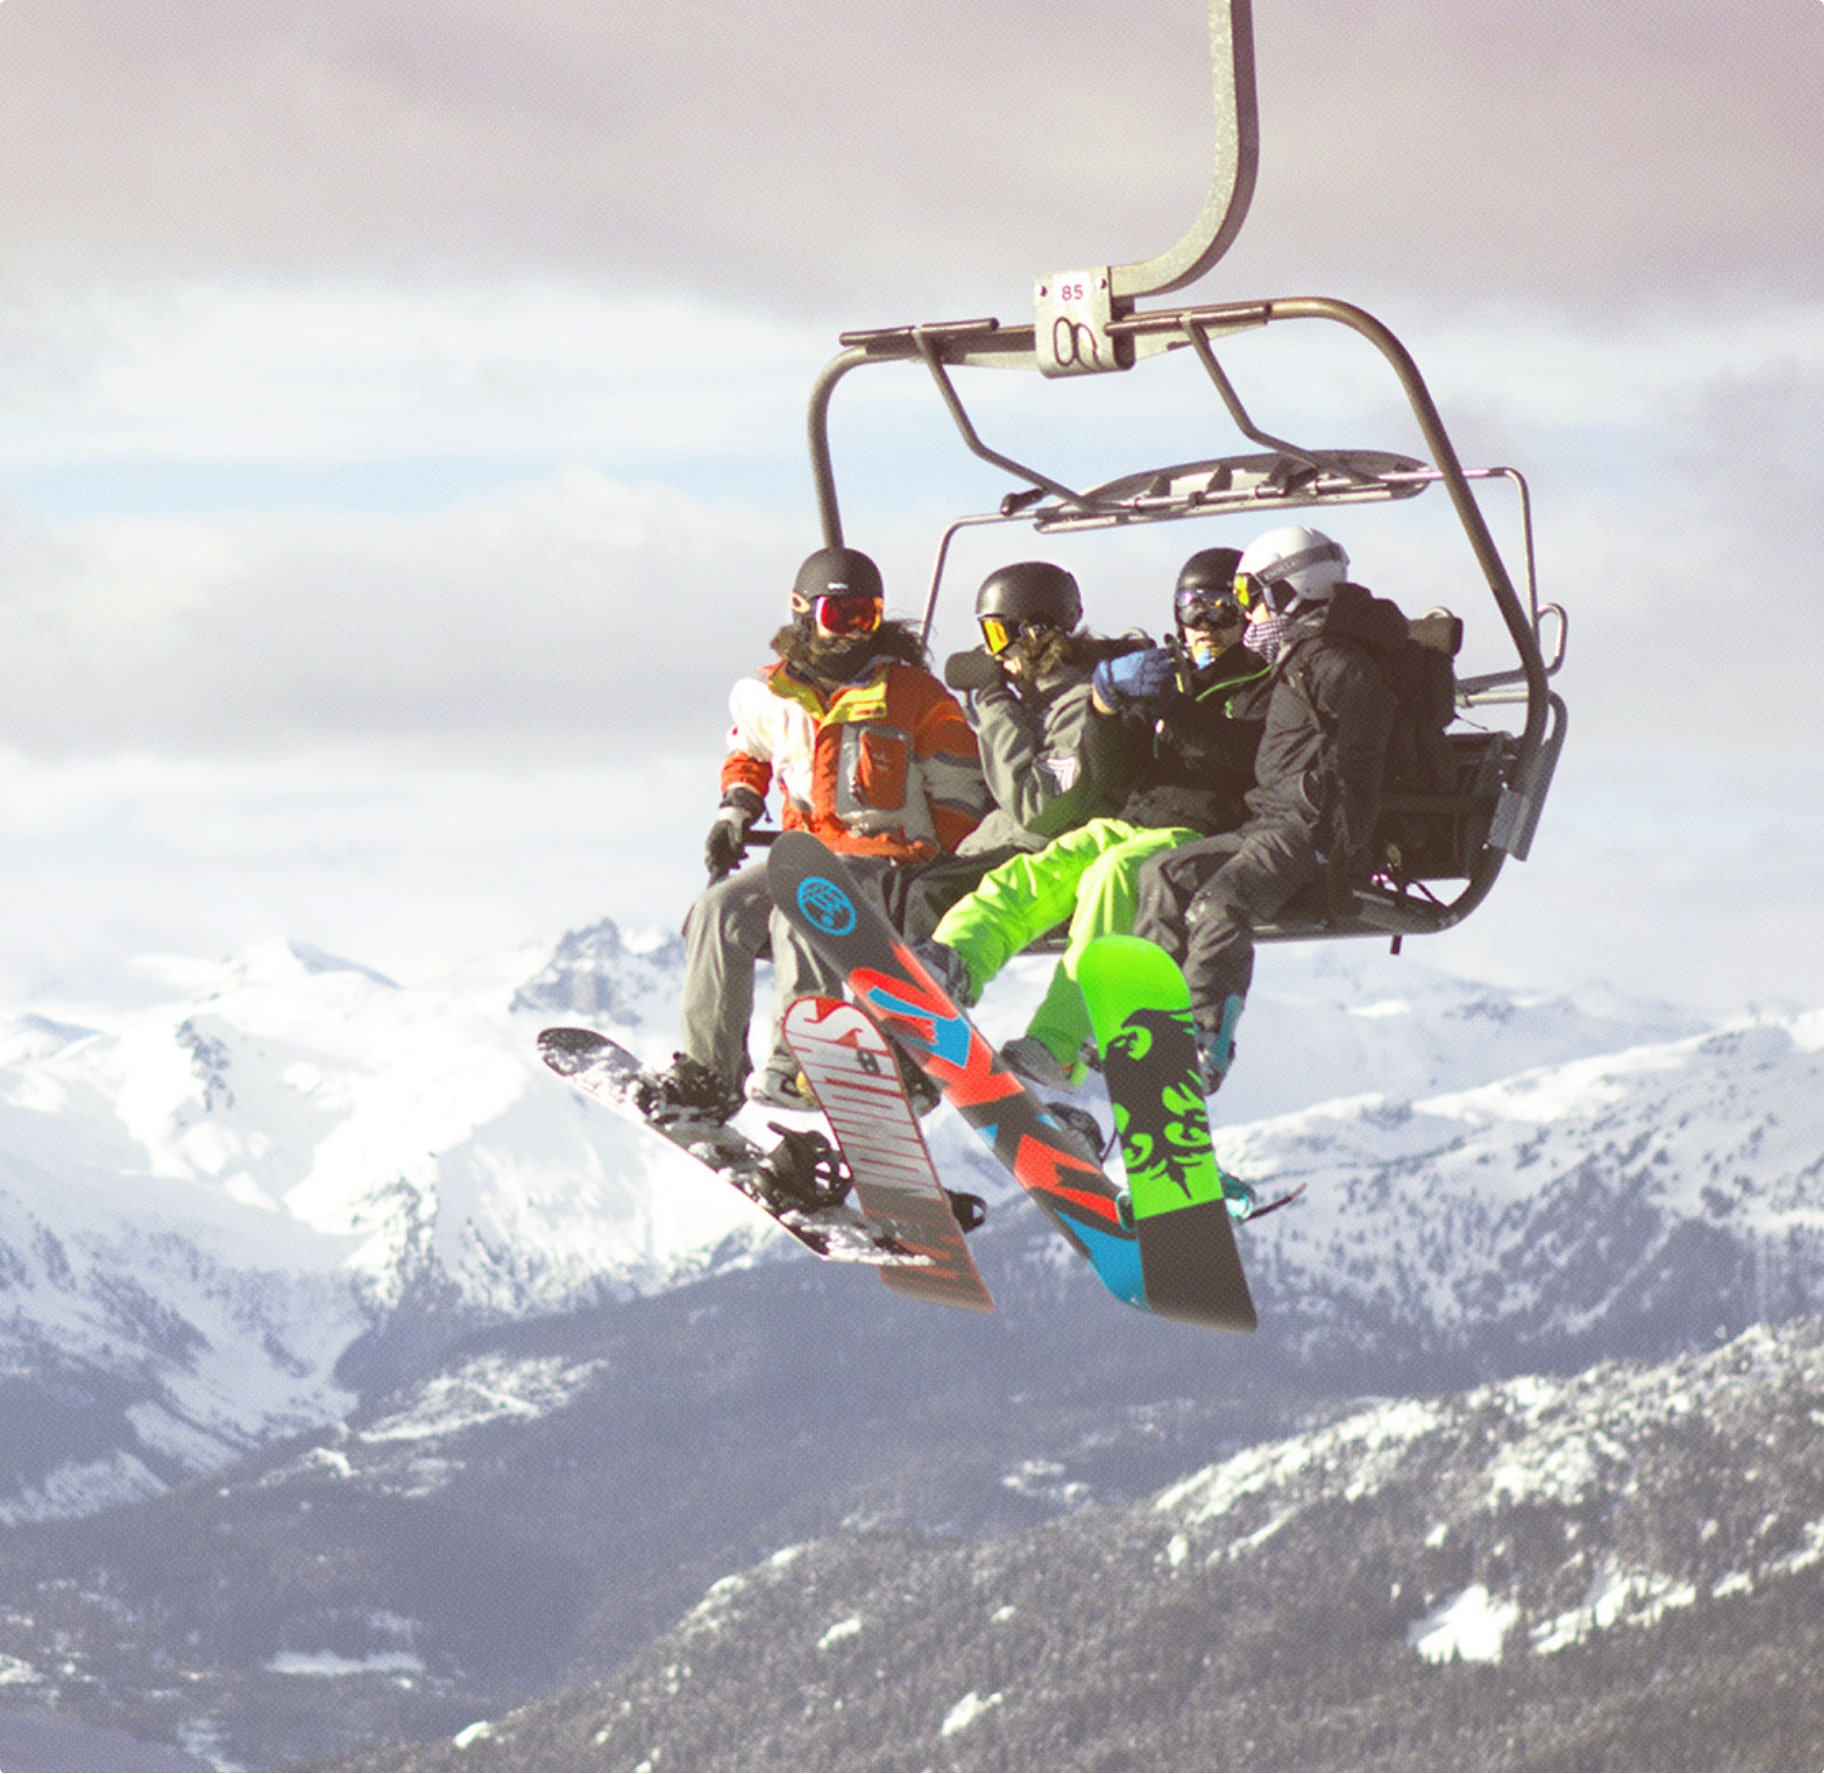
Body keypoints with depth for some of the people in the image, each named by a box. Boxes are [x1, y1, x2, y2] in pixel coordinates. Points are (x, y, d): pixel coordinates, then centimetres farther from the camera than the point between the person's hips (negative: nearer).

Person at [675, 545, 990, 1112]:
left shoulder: (913, 695, -2)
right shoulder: (770, 696, 9)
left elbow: (959, 789, 1)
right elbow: (747, 752, 31)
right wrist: (735, 811, 12)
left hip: (883, 862, -5)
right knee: (717, 912, -20)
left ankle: (798, 1065, -37)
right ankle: (708, 1069, -17)